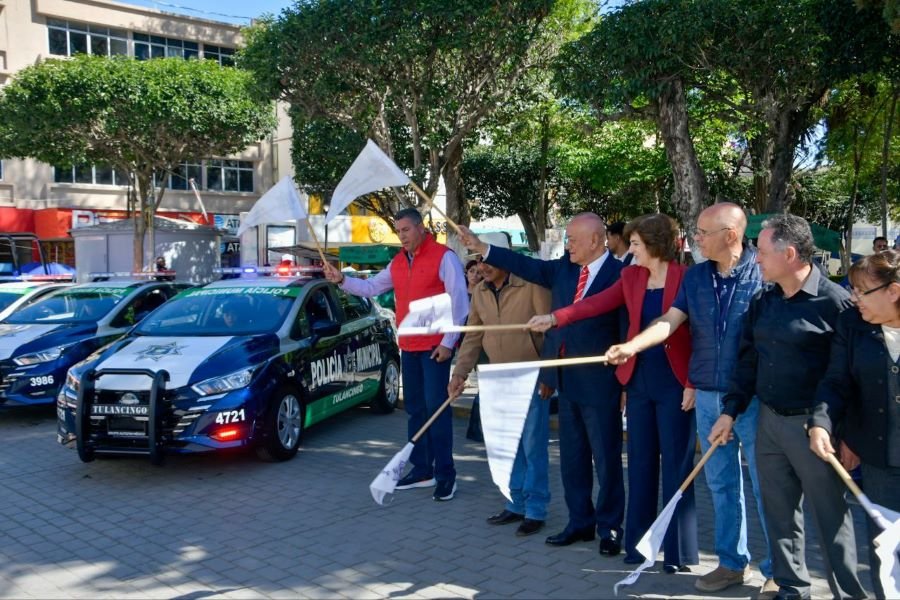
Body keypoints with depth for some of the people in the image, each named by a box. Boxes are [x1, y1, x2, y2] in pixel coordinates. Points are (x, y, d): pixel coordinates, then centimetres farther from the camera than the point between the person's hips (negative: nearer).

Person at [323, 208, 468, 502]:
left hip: (435, 346, -8)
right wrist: (342, 280, 2)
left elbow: (459, 301, -13)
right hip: (408, 347, 8)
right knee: (415, 409, 12)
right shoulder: (397, 262, 13)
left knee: (436, 408, -7)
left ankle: (445, 475, 0)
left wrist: (448, 342, -15)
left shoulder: (443, 257, -10)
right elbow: (371, 287, 18)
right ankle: (422, 470, 22)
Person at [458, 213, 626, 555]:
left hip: (598, 381, -7)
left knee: (605, 458, 5)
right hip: (566, 378, 7)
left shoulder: (618, 274, -13)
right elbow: (529, 267, 11)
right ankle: (579, 523, 27)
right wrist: (482, 248, 9)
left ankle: (609, 528, 18)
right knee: (572, 456, 15)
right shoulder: (564, 267, 6)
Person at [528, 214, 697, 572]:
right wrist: (554, 318, -12)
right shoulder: (631, 276, 7)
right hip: (639, 381, 5)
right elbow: (598, 303, -1)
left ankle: (679, 551, 13)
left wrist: (693, 384, -12)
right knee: (640, 463, 10)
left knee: (676, 466, 2)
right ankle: (639, 543, 21)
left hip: (674, 383, -5)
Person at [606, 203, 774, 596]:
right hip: (707, 396, 5)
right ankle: (732, 563, 27)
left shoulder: (764, 273, -9)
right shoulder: (695, 276, 6)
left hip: (753, 398, -5)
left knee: (765, 484, 3)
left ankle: (777, 570, 18)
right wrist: (633, 346, -16)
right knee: (720, 483, 13)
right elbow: (670, 320, 0)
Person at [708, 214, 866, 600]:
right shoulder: (762, 301, 7)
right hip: (769, 420, 7)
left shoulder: (834, 301, -13)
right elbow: (749, 359, 12)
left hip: (813, 425, -6)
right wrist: (730, 411, 9)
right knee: (779, 513, 15)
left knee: (830, 517, 4)